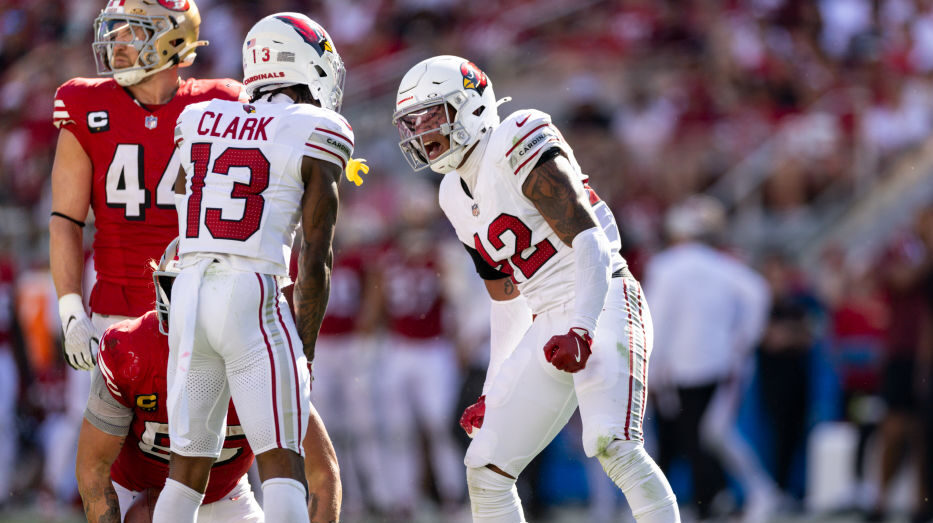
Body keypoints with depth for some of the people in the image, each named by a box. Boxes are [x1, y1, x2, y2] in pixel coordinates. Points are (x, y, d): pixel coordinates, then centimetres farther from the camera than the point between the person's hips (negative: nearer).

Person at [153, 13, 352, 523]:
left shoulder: (199, 122, 14)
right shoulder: (314, 137, -1)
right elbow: (315, 257, -3)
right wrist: (305, 348, 3)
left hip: (189, 292, 5)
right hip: (252, 297, -5)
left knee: (188, 463, 11)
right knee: (281, 462, -4)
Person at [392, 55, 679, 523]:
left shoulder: (518, 147, -11)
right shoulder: (456, 196, 15)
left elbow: (591, 243, -19)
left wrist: (582, 330, -30)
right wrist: (494, 392, 24)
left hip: (603, 306, -9)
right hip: (549, 323, 9)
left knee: (612, 445, -28)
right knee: (485, 469, 2)